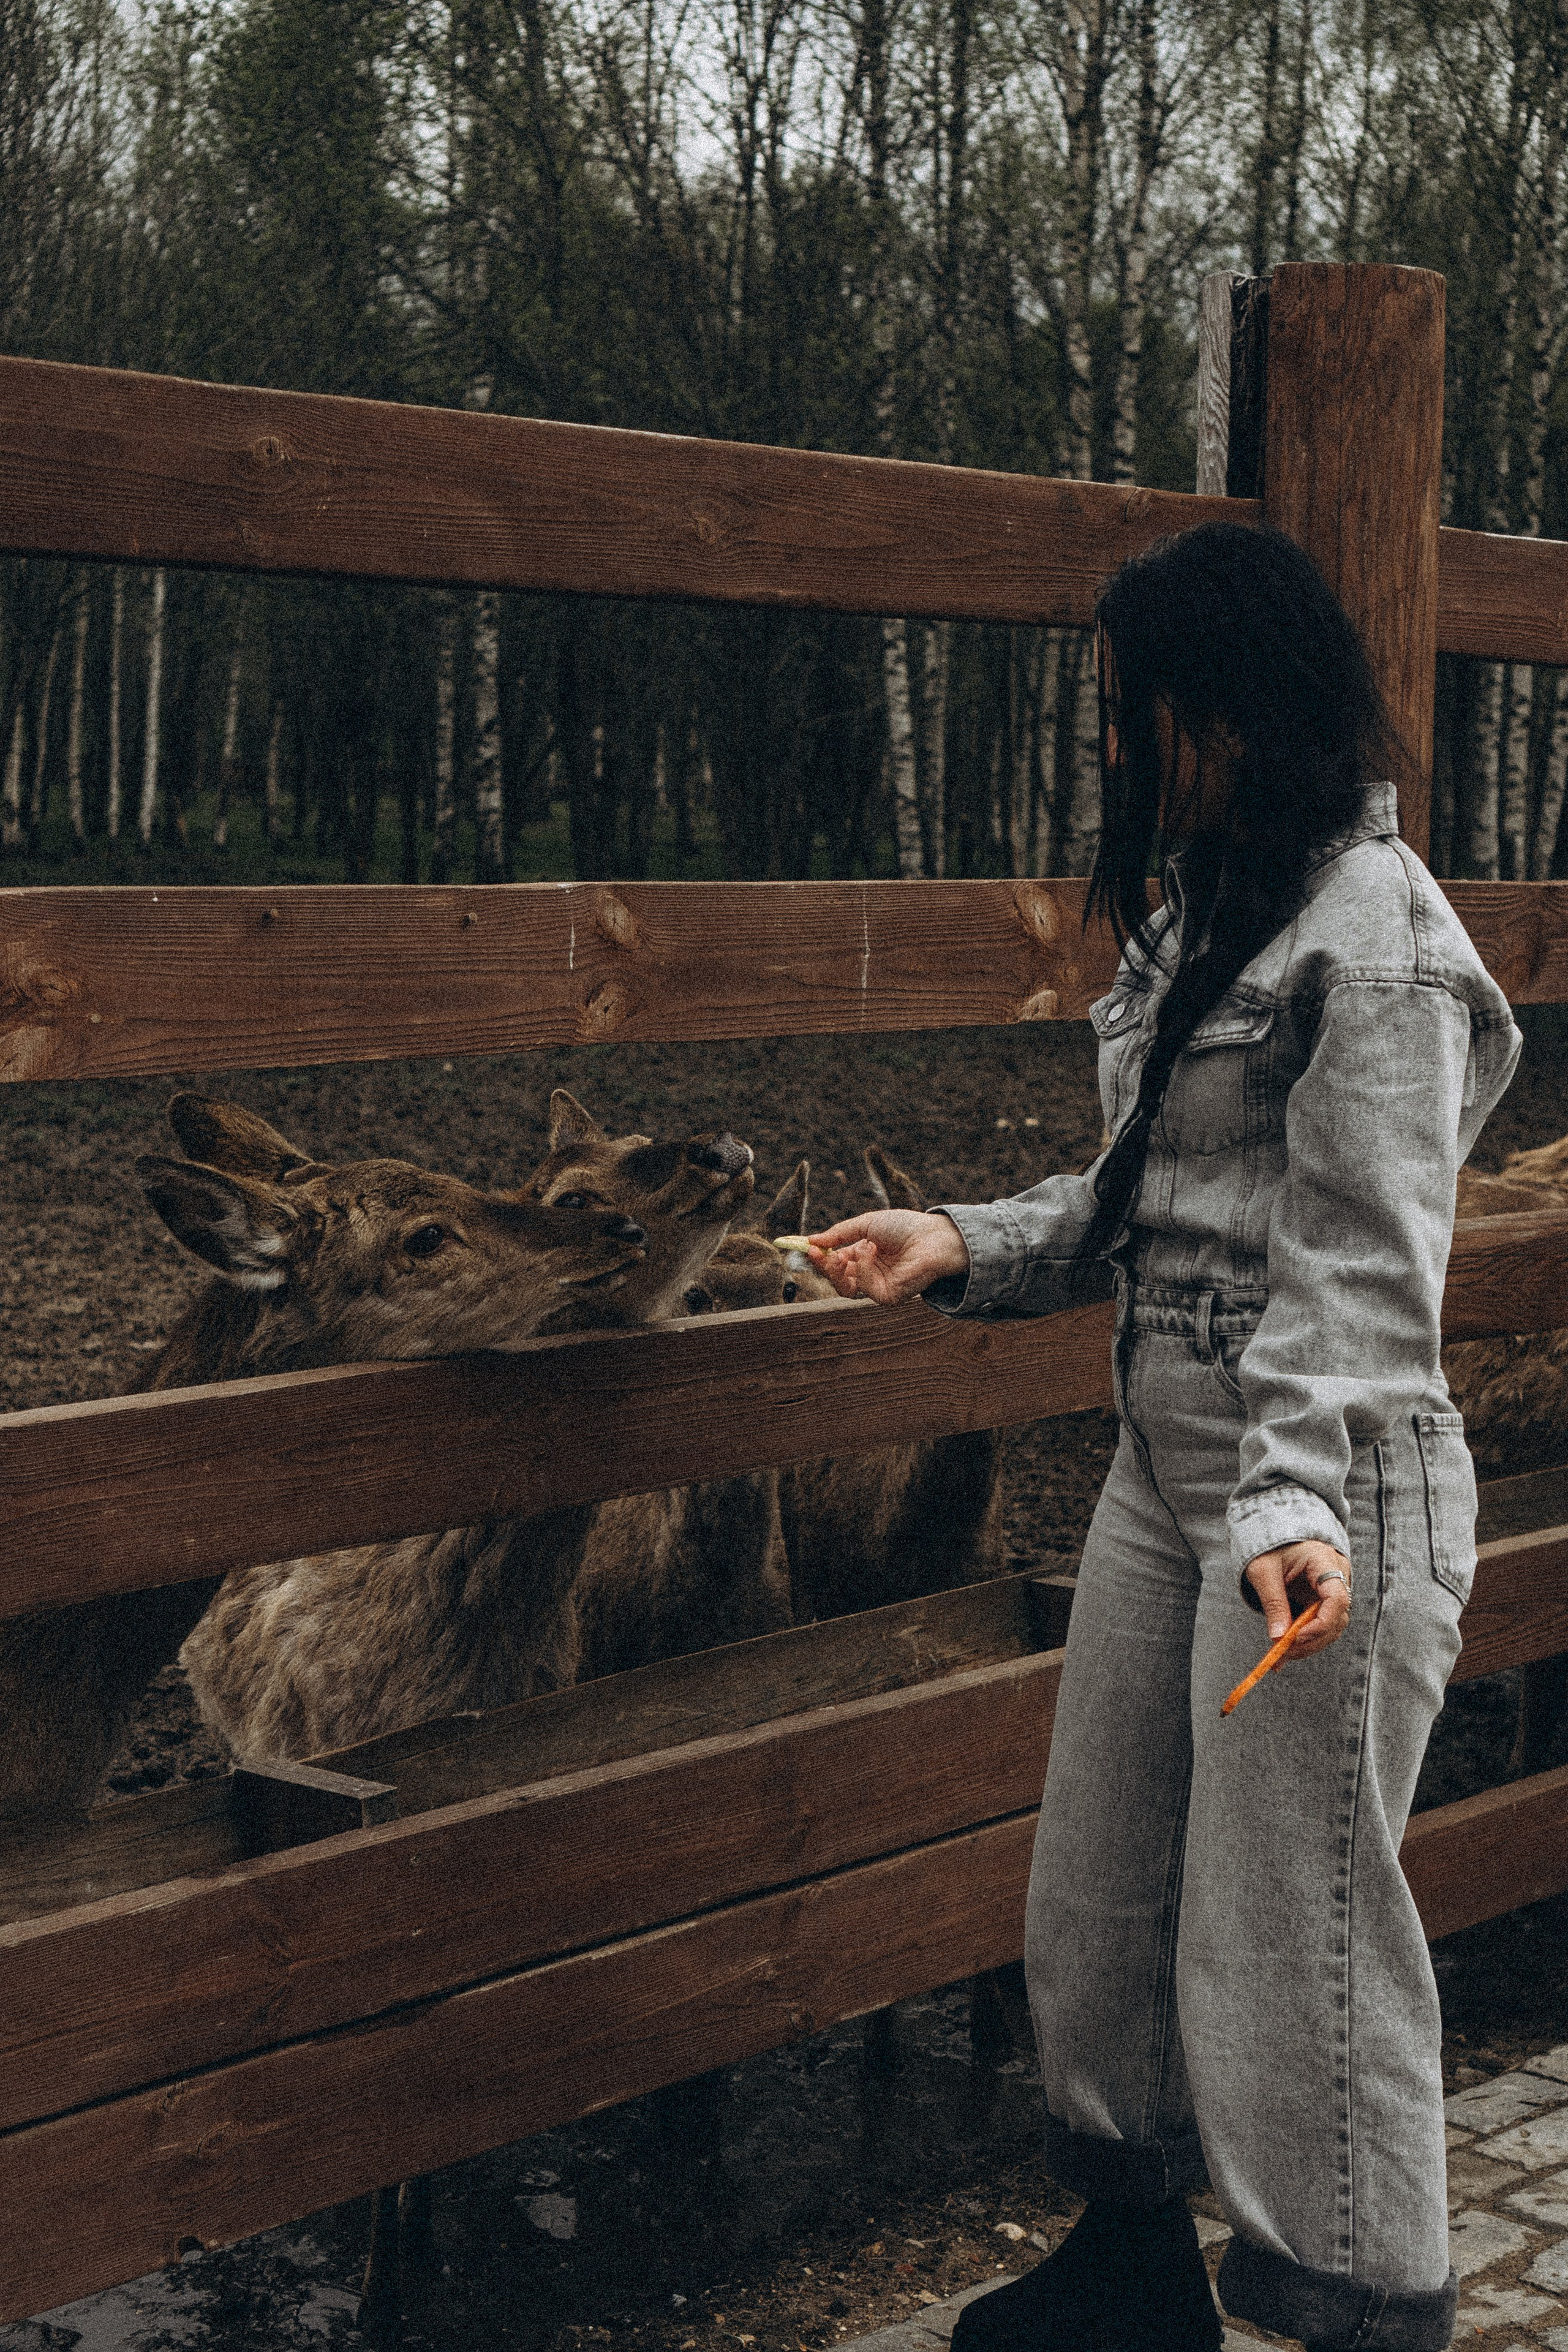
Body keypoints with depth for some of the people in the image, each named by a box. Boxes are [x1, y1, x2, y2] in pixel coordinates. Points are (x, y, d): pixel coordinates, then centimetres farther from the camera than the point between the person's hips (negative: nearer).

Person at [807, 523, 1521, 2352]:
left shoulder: (1376, 935, -14)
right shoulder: (1198, 910, 14)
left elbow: (1363, 1262, -21)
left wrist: (1300, 1498, -31)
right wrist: (968, 1248, 7)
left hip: (1327, 1507, -10)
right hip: (1165, 1469, 10)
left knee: (1295, 1932, -2)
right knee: (1096, 1897, 18)